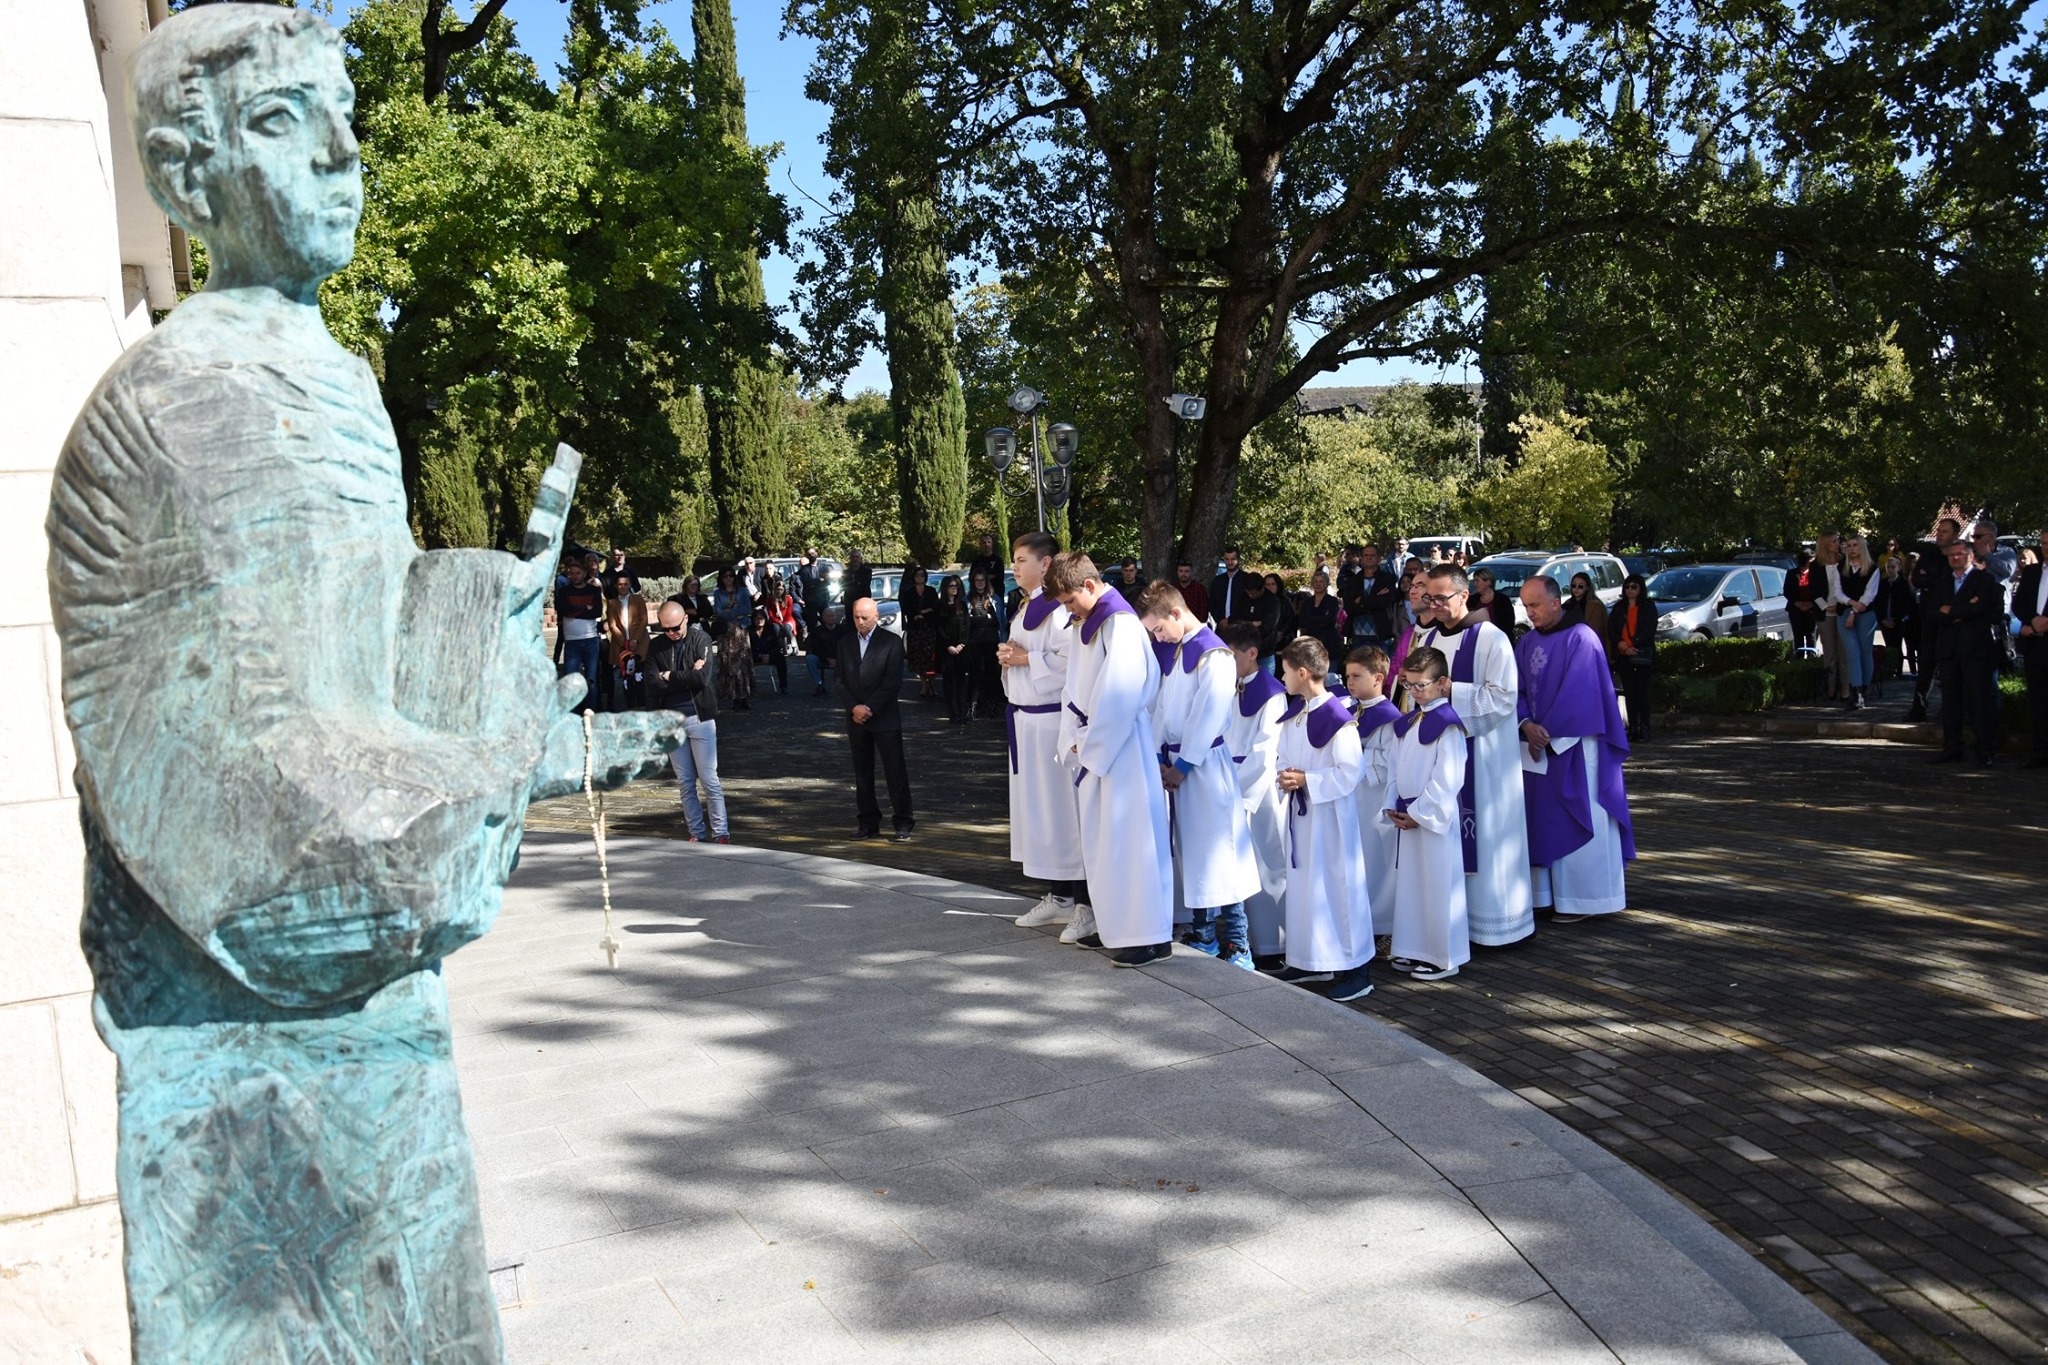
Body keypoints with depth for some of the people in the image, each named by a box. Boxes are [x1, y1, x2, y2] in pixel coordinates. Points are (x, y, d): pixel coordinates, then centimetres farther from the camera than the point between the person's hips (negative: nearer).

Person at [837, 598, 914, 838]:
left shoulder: (892, 642, -3)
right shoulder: (845, 644, 10)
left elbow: (893, 682, -9)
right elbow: (841, 681, 7)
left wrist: (870, 709, -13)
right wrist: (854, 707, -9)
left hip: (885, 718, -4)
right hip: (856, 719, 4)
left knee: (895, 771, -3)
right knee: (862, 773, 7)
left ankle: (903, 824, 2)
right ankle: (868, 823, 14)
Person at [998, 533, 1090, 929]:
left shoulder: (1057, 609, -15)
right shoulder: (1025, 608, 16)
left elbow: (1072, 660, -25)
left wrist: (1026, 658, -17)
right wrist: (1008, 656, 4)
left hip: (1051, 720, -10)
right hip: (1026, 719, 10)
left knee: (1063, 807, -6)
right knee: (1036, 805, 14)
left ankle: (1084, 902, 1)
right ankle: (1059, 896, 24)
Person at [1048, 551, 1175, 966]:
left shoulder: (1121, 625, -16)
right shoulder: (1085, 625, 12)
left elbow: (1118, 699, -20)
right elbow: (1074, 689, 14)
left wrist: (1089, 746, -13)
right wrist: (1075, 741, 2)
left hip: (1123, 747, -9)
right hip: (1092, 747, 9)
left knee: (1130, 836, -5)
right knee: (1100, 837, 13)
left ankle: (1149, 935, 1)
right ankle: (1116, 925, 23)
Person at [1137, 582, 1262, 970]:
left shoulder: (1214, 655, -14)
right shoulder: (1168, 651, 10)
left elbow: (1208, 717, -16)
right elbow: (1159, 705, 11)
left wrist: (1182, 766, -12)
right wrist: (1160, 757, 3)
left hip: (1206, 764, -8)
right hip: (1174, 762, 8)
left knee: (1217, 854, -5)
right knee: (1187, 852, 12)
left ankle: (1237, 943, 2)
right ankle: (1202, 935, 22)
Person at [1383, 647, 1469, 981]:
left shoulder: (1447, 725, -13)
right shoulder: (1407, 722, 12)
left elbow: (1446, 780, -18)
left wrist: (1418, 813, -16)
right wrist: (1392, 806, 3)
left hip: (1434, 817, -8)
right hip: (1406, 816, 8)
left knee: (1438, 885, -1)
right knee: (1409, 881, 13)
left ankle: (1444, 957, 10)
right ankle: (1416, 950, 24)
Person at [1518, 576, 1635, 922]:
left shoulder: (1580, 638, -12)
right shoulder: (1527, 642, 10)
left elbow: (1578, 694, -16)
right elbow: (1517, 690, 6)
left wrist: (1548, 735, -15)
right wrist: (1526, 725, -12)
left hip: (1573, 746, -7)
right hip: (1539, 745, 7)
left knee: (1576, 823, -1)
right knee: (1542, 821, 7)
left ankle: (1581, 898, 7)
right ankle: (1549, 893, 15)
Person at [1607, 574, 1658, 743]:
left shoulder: (1648, 606, 4)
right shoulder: (1619, 607, 15)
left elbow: (1649, 630, -7)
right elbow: (1611, 629, 7)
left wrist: (1632, 645, -16)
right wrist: (1620, 644, -11)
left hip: (1642, 655, -4)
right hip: (1623, 656, 4)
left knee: (1642, 692, -6)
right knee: (1629, 692, 5)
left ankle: (1644, 730, -4)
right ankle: (1632, 729, 9)